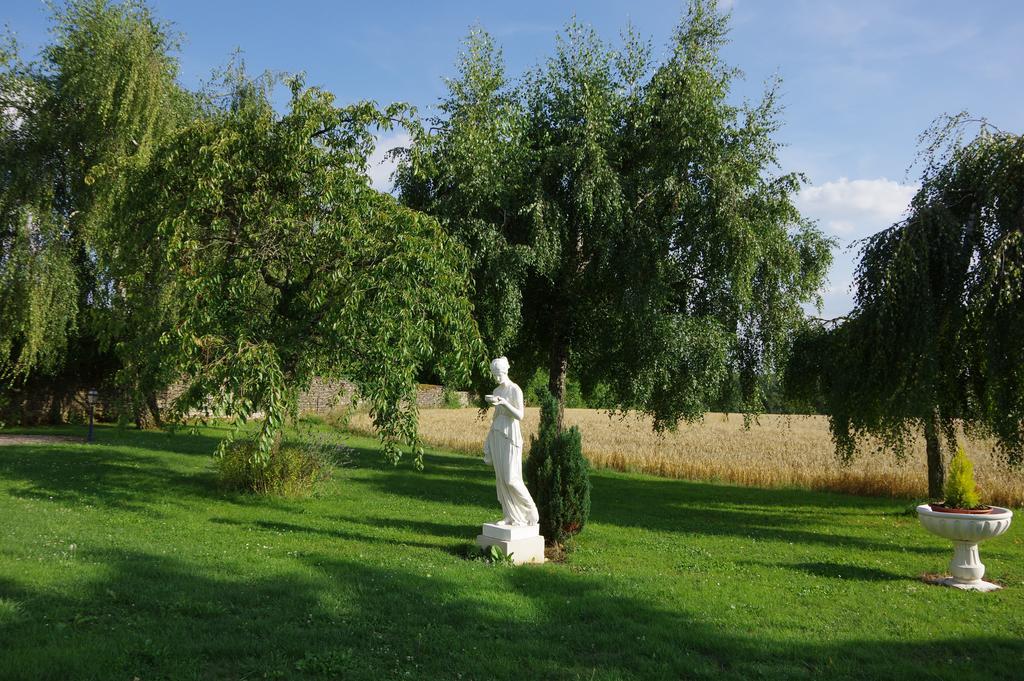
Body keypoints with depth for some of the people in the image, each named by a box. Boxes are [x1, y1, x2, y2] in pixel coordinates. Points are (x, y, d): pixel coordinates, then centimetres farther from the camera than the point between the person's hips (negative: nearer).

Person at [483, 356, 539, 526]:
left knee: (511, 478, -11)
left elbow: (520, 416, -18)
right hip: (497, 436, 8)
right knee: (501, 478, 5)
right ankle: (511, 516, 10)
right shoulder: (496, 391, 13)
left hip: (510, 436, -7)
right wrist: (489, 441, 15)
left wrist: (503, 402, -29)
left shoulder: (515, 390, -10)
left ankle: (530, 512, 6)